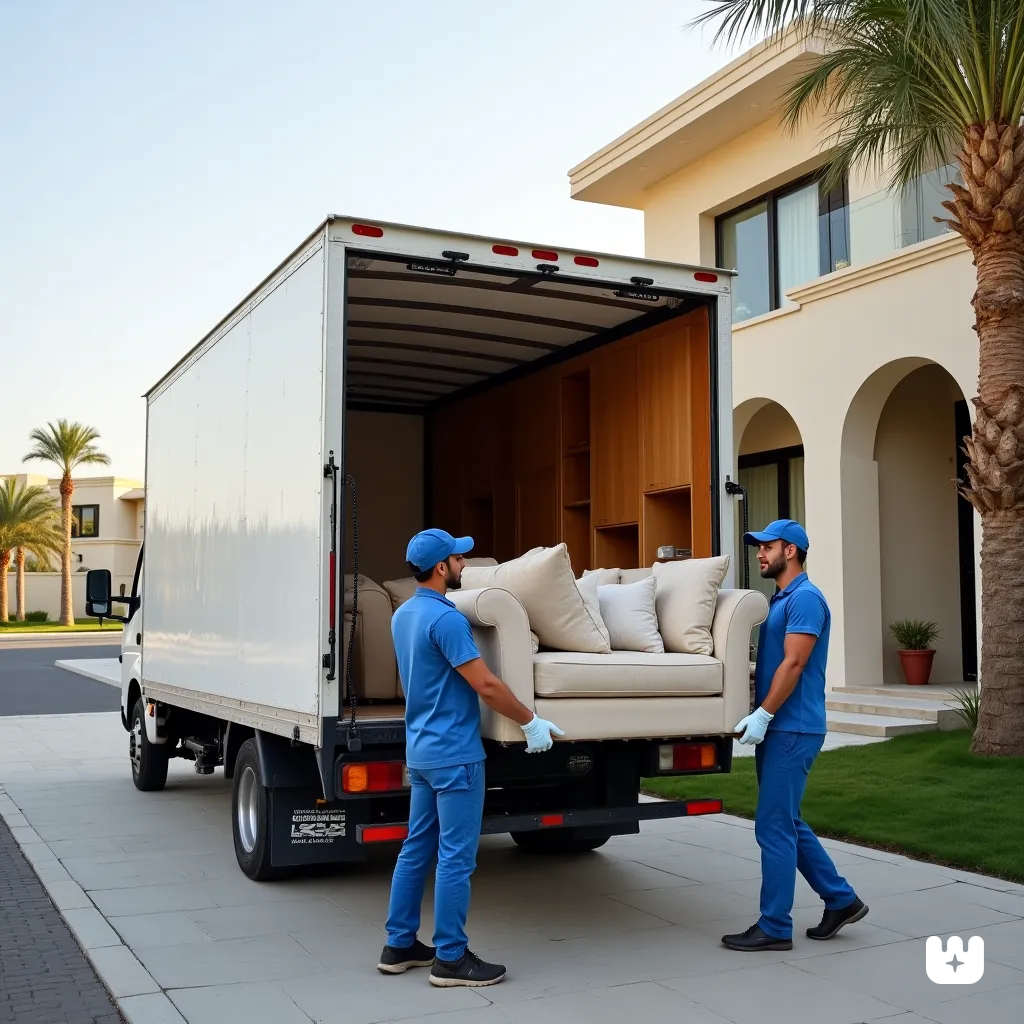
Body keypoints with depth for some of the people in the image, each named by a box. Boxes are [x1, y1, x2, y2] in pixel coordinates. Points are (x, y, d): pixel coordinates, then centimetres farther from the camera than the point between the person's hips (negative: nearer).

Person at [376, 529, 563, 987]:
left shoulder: (403, 615, 10)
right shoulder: (445, 619, -19)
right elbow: (486, 685, -21)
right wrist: (531, 723, -10)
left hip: (420, 751, 9)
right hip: (454, 753, -9)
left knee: (416, 849, 14)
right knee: (455, 857, -2)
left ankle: (399, 945, 21)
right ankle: (450, 958, 6)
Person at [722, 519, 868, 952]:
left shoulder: (805, 598, -12)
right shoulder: (780, 600, 18)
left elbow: (793, 663, -20)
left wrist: (763, 714, -21)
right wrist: (755, 715, 14)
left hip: (793, 729, -10)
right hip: (776, 728, 10)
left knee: (774, 827, -5)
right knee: (788, 824, 15)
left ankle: (774, 927, 3)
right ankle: (841, 900, 25)